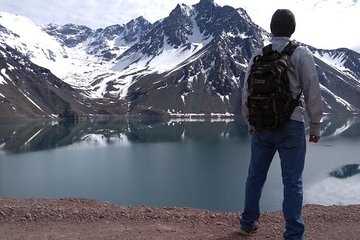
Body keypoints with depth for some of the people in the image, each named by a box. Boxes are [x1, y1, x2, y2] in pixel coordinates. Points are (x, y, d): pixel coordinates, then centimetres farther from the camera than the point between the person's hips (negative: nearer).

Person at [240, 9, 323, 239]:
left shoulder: (258, 55, 5)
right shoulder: (302, 54, -5)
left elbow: (246, 92, 8)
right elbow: (312, 93, -5)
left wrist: (250, 121, 18)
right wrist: (315, 126, 4)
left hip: (261, 125, 4)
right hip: (290, 125, -3)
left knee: (255, 176, 15)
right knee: (292, 181, 4)